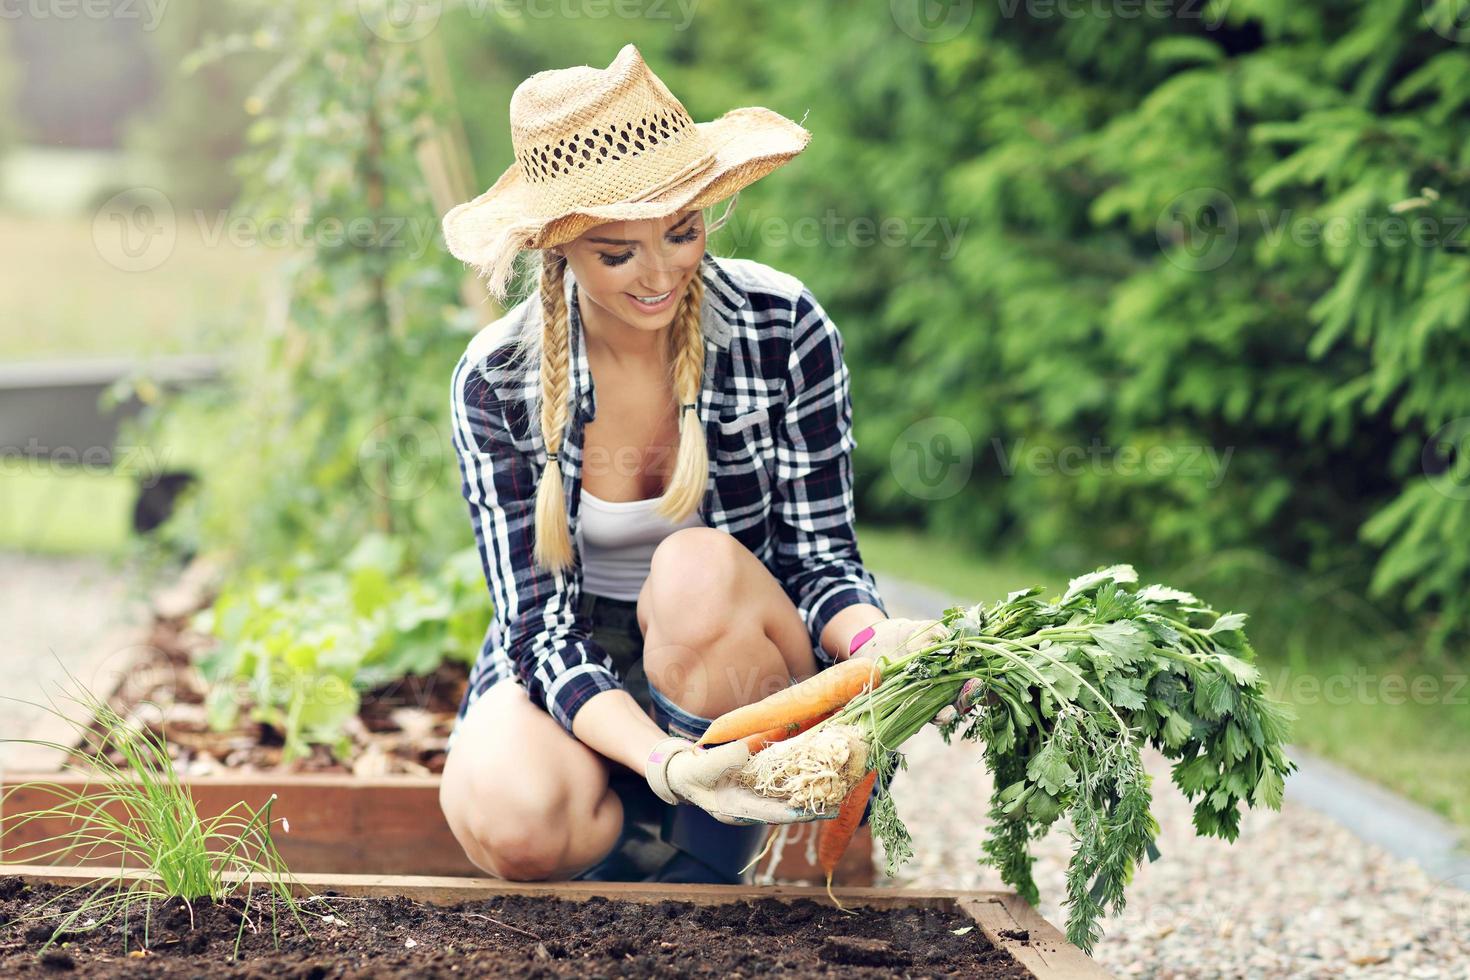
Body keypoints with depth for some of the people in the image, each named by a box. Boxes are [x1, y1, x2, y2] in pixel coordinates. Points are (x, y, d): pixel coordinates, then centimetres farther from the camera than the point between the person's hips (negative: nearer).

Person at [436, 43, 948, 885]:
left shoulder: (783, 331, -15)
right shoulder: (498, 382, -16)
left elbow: (817, 557, -11)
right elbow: (543, 626, -19)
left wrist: (876, 638, -37)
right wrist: (667, 765, -38)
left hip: (742, 676, 1)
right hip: (579, 685, 0)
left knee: (701, 568, -35)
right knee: (512, 821, -35)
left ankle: (705, 863, -13)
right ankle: (649, 843, 0)